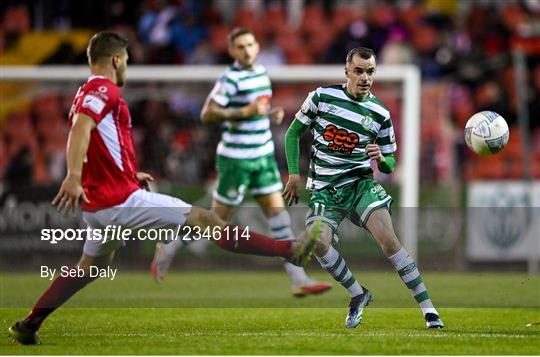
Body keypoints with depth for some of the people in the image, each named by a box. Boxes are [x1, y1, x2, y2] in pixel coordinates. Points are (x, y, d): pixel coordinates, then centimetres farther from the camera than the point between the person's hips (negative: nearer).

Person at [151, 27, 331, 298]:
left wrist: (271, 114, 7)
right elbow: (207, 114, -21)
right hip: (236, 158, -7)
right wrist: (245, 112, -26)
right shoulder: (230, 79, -15)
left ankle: (299, 280, -1)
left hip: (263, 156, 7)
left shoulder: (261, 73, 10)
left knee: (277, 212, 1)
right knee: (219, 218, 2)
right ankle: (168, 248, 23)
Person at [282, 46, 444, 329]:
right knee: (319, 244, -24)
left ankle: (429, 310, -19)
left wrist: (381, 158, -15)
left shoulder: (380, 114, 0)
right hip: (323, 189, 1)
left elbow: (390, 165, 9)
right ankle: (358, 295, 1)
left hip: (360, 184, 0)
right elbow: (293, 132, 10)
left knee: (388, 238, -22)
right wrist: (294, 174, 1)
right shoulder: (322, 97, -2)